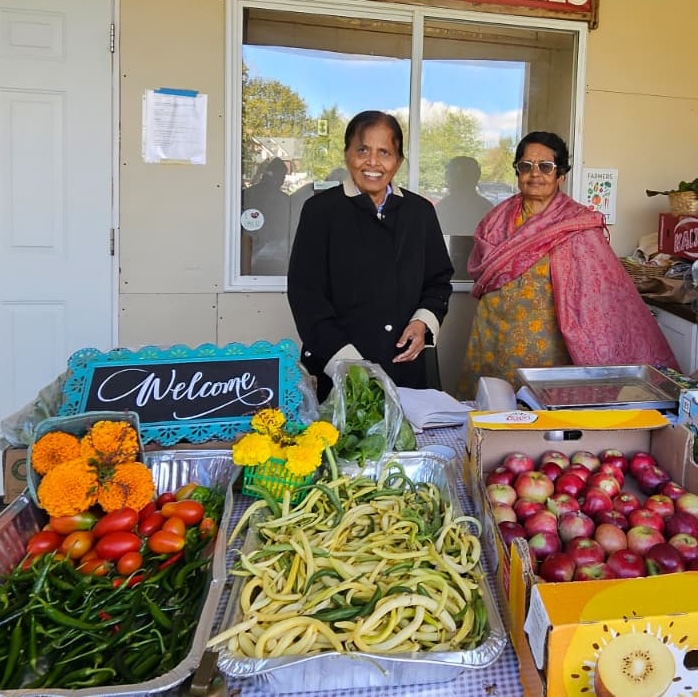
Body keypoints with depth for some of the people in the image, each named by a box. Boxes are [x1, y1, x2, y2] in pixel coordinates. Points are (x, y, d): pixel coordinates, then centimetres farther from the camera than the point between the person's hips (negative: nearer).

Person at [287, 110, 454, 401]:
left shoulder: (420, 211, 9)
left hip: (406, 369, 3)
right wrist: (344, 359, -16)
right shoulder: (320, 210, -1)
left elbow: (439, 280, 17)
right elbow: (306, 292, -6)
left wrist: (424, 321, -4)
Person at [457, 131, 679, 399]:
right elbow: (477, 269, 20)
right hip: (494, 341, 4)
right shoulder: (498, 218, 5)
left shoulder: (577, 225, -10)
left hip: (547, 345, -4)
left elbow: (606, 290, -16)